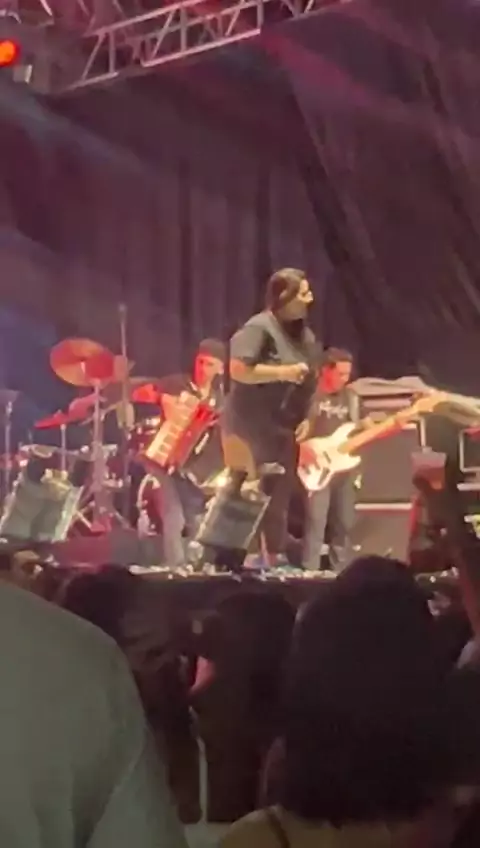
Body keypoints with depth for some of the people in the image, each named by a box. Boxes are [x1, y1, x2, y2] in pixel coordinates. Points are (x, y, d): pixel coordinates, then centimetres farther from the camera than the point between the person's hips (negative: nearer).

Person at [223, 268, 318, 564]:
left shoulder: (305, 335, 12)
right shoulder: (259, 328, -14)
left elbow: (309, 383, 20)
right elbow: (238, 370, -23)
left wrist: (306, 418, 7)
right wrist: (282, 373, -23)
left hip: (285, 430, 8)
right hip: (252, 429, -8)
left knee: (279, 498, 11)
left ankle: (275, 557, 18)